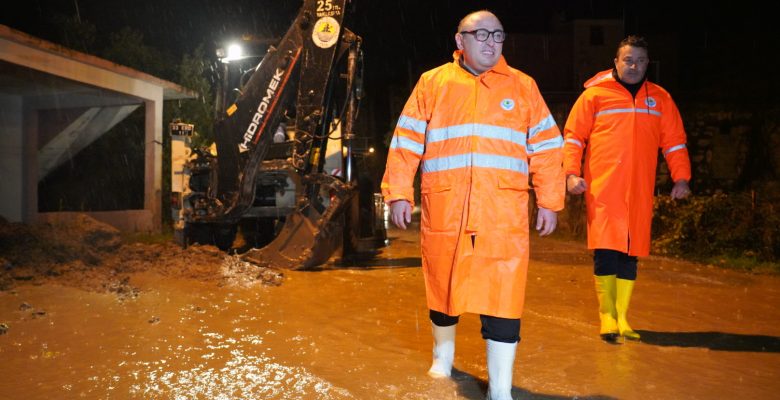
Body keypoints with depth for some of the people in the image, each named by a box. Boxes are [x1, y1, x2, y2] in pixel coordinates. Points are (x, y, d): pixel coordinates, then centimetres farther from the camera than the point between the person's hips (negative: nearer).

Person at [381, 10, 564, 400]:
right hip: (443, 214, 1)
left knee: (503, 300, -4)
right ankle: (443, 356, 41)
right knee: (442, 288, 14)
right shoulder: (432, 83, 9)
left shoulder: (523, 86, 11)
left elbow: (547, 147, 10)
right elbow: (405, 143, 6)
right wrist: (399, 193, -1)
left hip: (504, 216, 0)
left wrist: (549, 202, 5)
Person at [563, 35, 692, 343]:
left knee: (630, 253, 8)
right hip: (602, 189, -3)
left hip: (639, 191, 3)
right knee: (605, 251, -8)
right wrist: (572, 172, -7)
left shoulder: (660, 99, 13)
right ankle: (607, 317, 5)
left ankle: (621, 317, 20)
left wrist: (681, 178, 6)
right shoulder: (594, 94, 3)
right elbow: (573, 136, 3)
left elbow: (675, 141, 15)